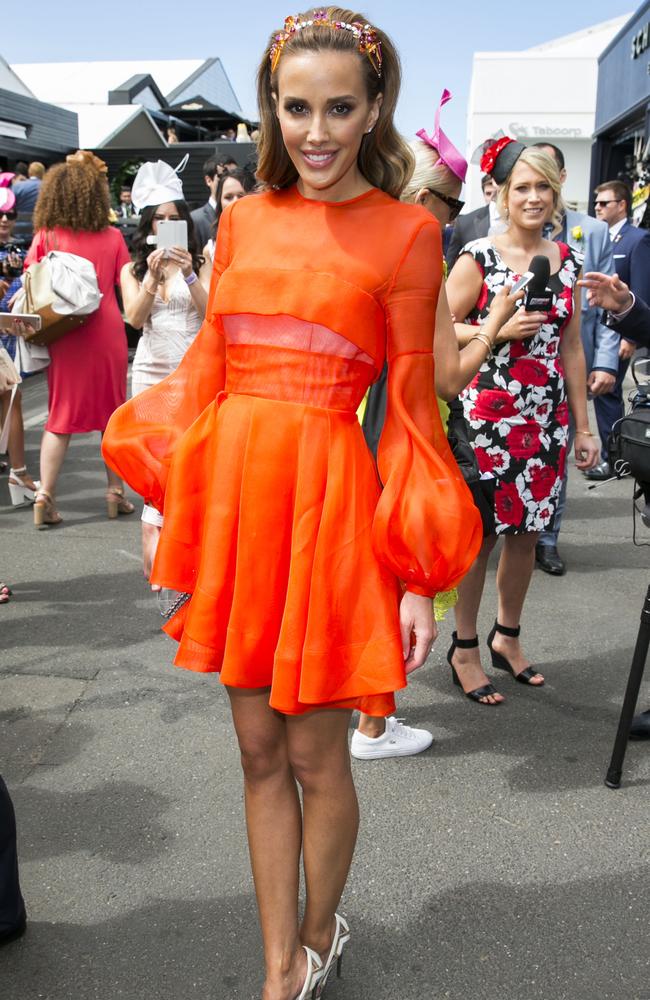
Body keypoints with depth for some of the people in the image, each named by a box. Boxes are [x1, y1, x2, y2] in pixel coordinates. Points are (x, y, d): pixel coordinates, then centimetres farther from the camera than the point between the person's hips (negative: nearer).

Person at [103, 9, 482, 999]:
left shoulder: (405, 233, -2)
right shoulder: (243, 221, 10)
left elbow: (410, 405, -4)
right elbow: (207, 368, 13)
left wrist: (419, 580, -6)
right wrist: (170, 507, 11)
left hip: (327, 492, -4)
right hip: (232, 488, 5)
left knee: (315, 753, 7)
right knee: (259, 750, 12)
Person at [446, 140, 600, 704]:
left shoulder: (567, 261, 9)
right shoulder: (478, 259, -6)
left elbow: (572, 348, 13)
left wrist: (583, 426, 12)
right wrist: (502, 330, -18)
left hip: (545, 419, 5)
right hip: (487, 415, -5)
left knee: (526, 530, 12)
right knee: (479, 532, 1)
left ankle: (507, 637, 30)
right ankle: (465, 649, 17)